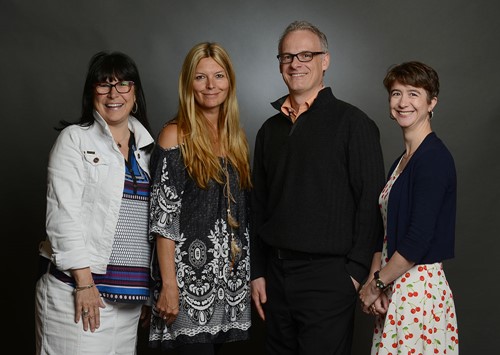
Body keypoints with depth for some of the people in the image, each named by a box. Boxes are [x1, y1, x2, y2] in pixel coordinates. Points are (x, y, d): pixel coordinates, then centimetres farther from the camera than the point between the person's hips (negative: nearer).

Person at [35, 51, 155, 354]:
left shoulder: (147, 147, 14)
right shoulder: (74, 138, -1)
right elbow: (63, 214, -9)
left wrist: (150, 287, 13)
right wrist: (84, 282, -15)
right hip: (76, 290, -4)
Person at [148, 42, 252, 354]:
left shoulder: (236, 137, 11)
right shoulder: (176, 135, -6)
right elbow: (163, 219, -11)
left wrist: (253, 276, 10)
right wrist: (169, 285, -15)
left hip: (229, 280, 5)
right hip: (190, 281, -5)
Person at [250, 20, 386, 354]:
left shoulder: (352, 122, -5)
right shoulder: (270, 129, 12)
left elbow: (370, 202, -9)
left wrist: (357, 271, -12)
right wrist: (258, 271, 11)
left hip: (329, 276, -5)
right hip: (276, 274, 6)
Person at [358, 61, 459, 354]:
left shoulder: (434, 157, -14)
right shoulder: (402, 160, 12)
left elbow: (418, 240, -20)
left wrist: (375, 285, -10)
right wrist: (374, 282, 0)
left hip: (420, 288, -8)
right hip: (394, 289, 8)